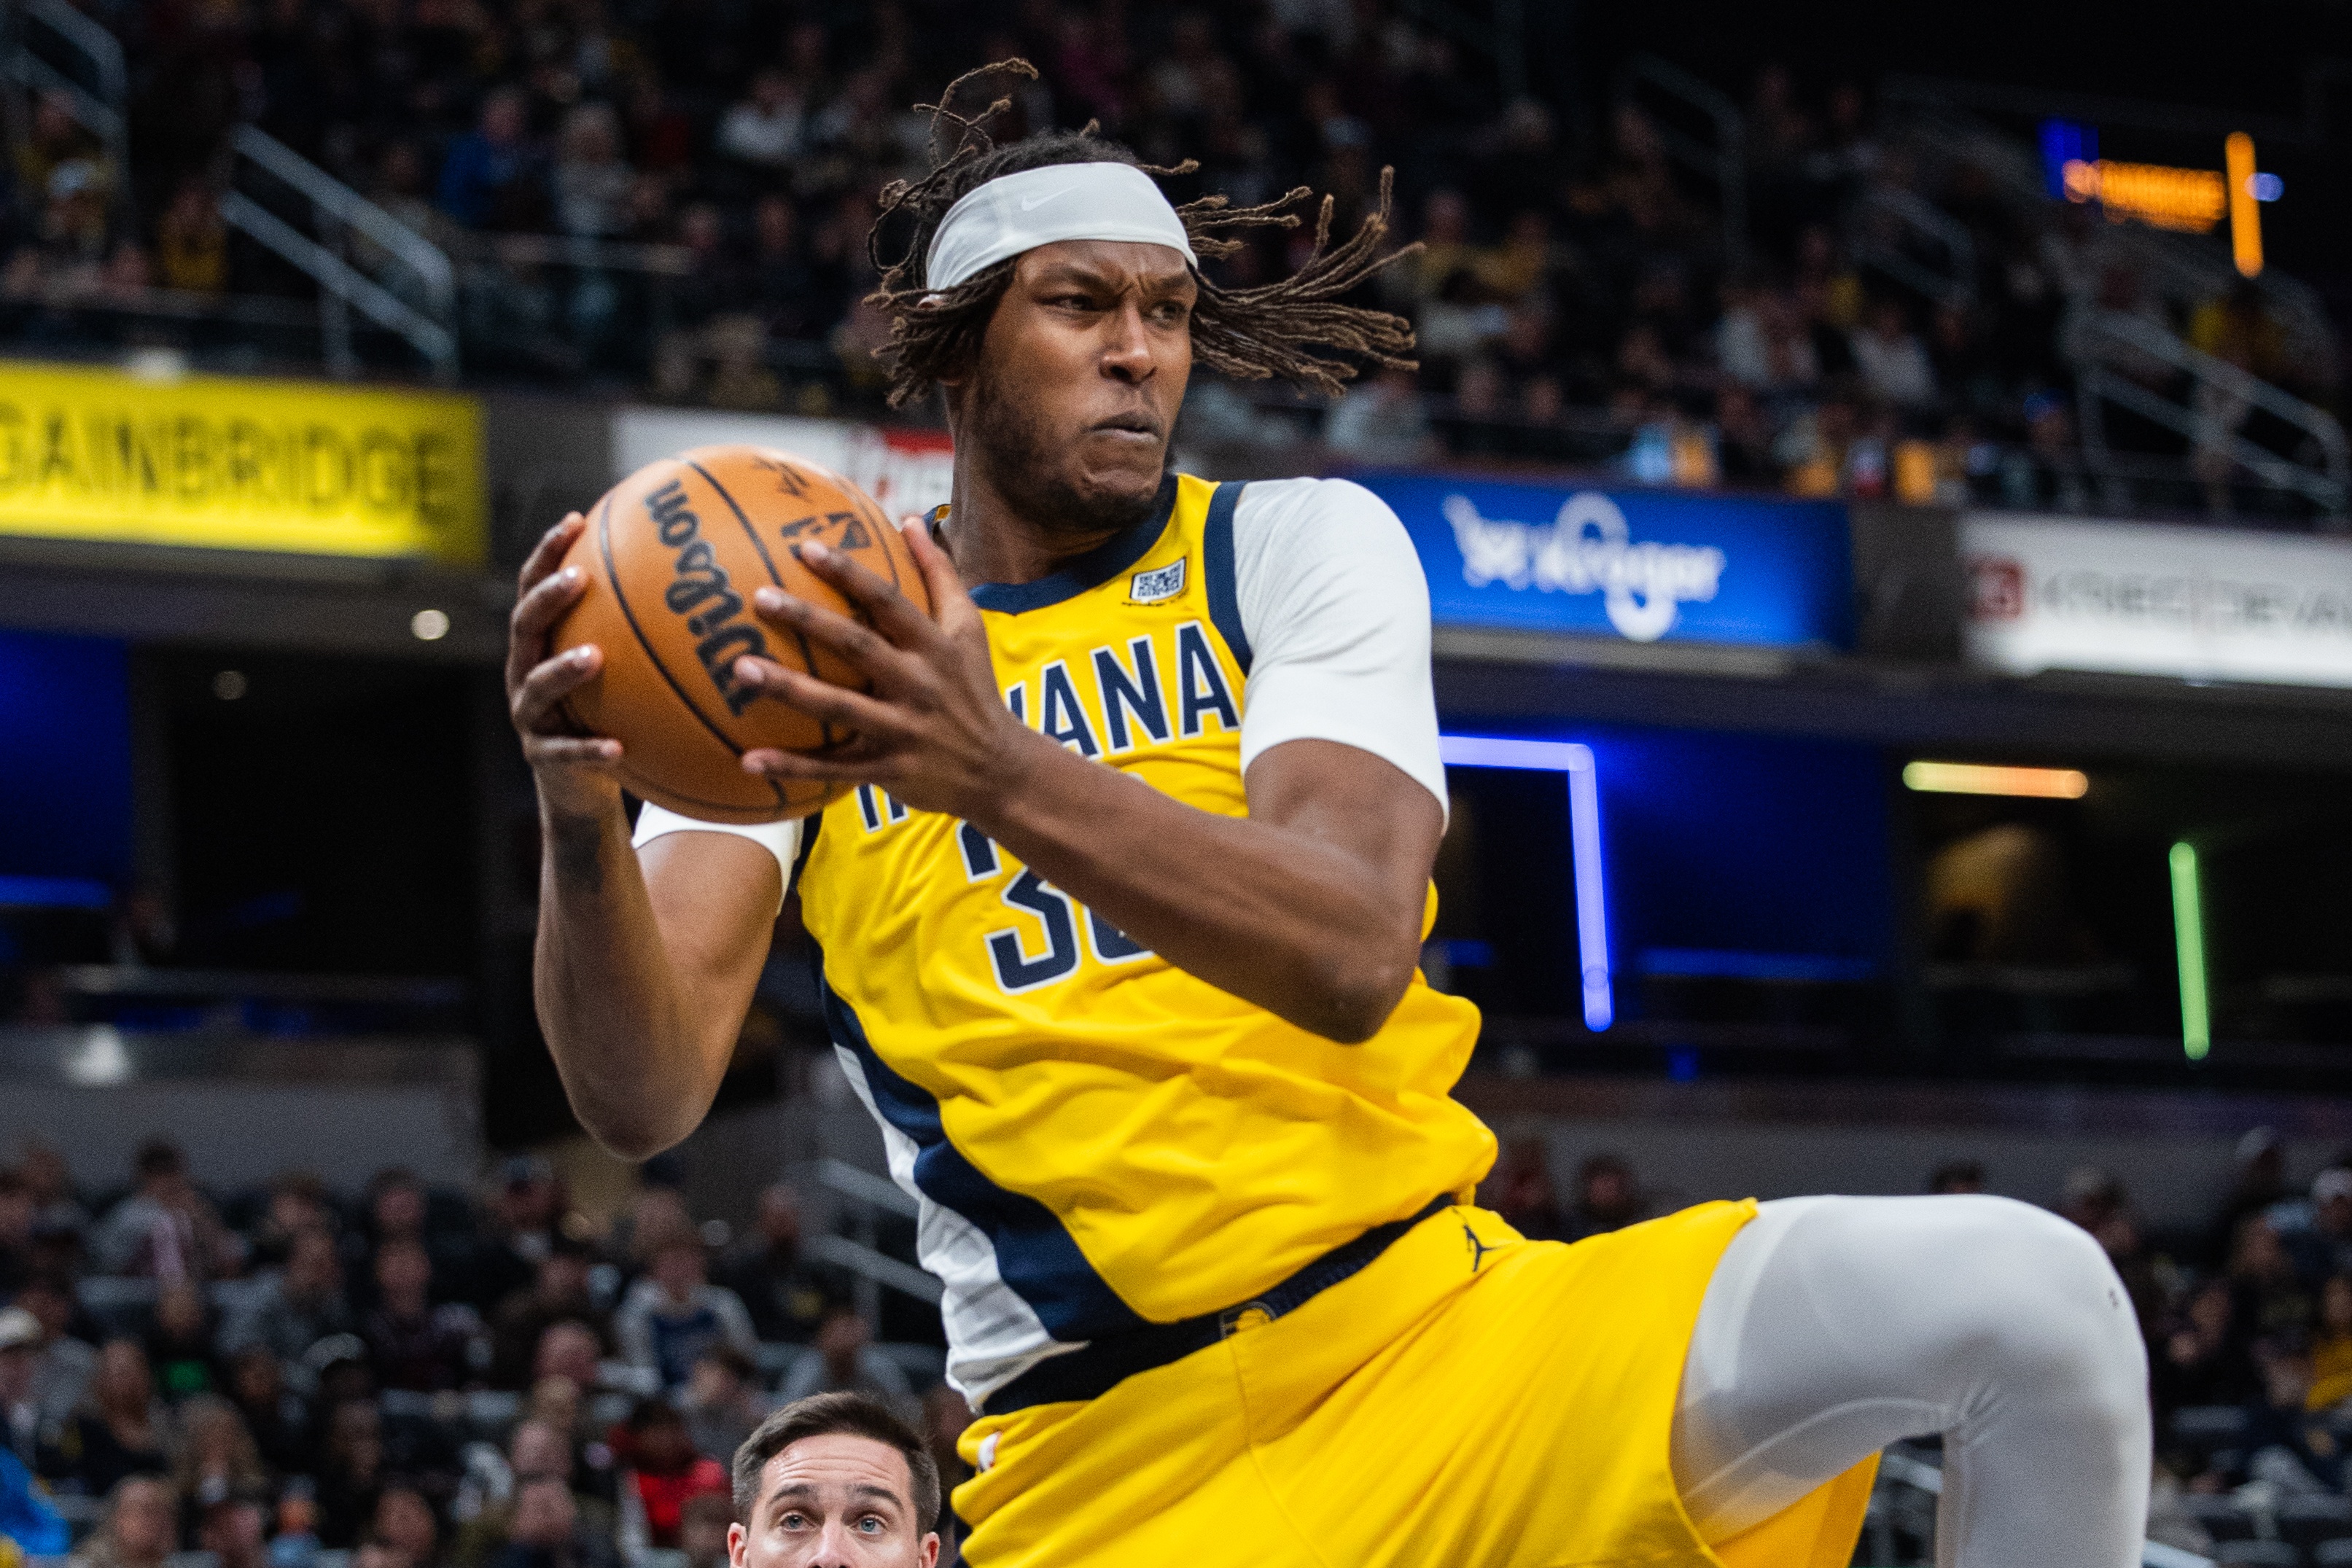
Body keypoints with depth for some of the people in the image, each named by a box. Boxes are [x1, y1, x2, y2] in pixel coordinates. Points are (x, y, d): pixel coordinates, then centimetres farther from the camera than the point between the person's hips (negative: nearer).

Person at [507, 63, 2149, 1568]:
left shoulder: (1298, 543, 5)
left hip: (1443, 1325, 1)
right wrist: (579, 827, -28)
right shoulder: (796, 652, 7)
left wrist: (1000, 779, -31)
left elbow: (1351, 954, -14)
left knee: (2030, 1299, -22)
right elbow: (644, 1096, -7)